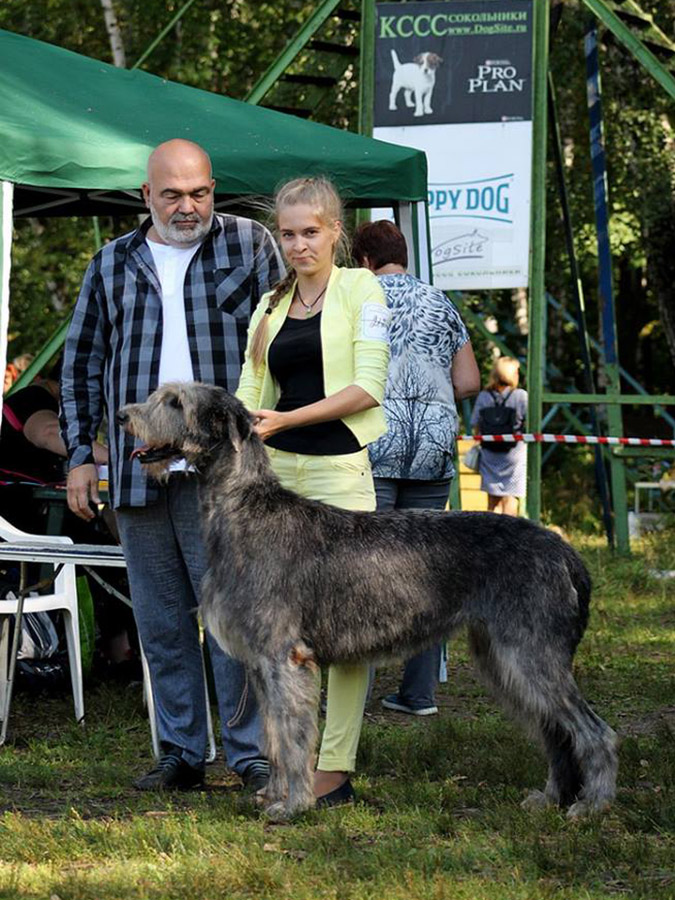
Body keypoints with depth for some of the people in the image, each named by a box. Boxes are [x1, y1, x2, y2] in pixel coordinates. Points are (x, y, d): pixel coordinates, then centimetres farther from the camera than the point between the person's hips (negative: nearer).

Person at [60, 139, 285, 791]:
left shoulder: (249, 245, 4)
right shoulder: (111, 265, 13)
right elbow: (82, 364, 17)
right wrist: (78, 454, 10)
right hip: (135, 470, 3)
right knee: (160, 622, 7)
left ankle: (251, 752, 2)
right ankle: (180, 754, 16)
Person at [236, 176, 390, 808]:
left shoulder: (360, 290, 1)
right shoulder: (270, 305, 16)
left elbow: (368, 387, -9)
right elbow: (251, 397, 13)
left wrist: (286, 419, -14)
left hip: (339, 470, -5)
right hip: (275, 471, 5)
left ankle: (335, 770, -3)